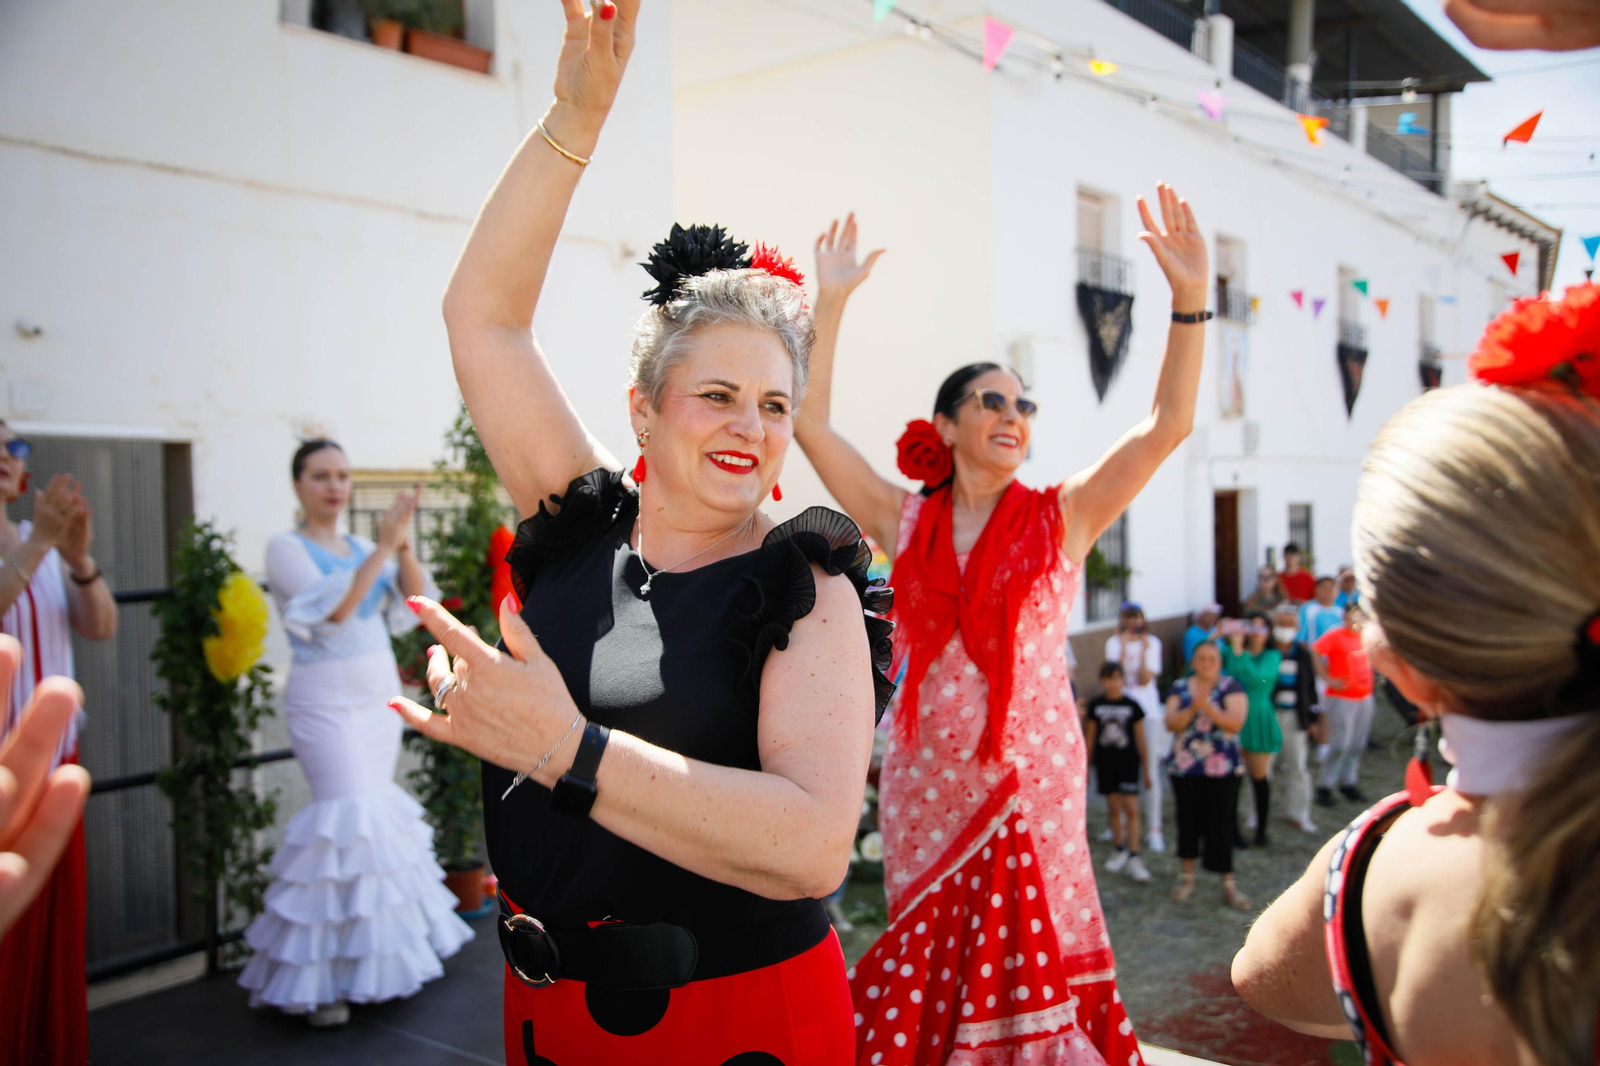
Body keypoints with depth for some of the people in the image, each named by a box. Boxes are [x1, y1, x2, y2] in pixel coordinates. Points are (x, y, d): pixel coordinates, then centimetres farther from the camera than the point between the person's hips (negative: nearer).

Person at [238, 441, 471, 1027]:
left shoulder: (360, 547, 11)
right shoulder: (286, 548, -6)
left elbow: (417, 600, 2)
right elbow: (332, 608, -20)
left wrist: (402, 543, -12)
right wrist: (383, 546, -22)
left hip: (380, 697, 6)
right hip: (325, 702, -6)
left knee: (380, 814, 7)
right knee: (349, 817, -12)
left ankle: (373, 950, 20)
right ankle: (317, 976, -1)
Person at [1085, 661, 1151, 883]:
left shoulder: (1132, 706, -3)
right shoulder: (1095, 705, 1)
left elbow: (1140, 738, 2)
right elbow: (1090, 736, 9)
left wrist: (1146, 768, 5)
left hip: (1128, 763, -2)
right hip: (1105, 763, 2)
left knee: (1131, 808, -7)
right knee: (1114, 807, 9)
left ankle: (1133, 858, -5)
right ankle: (1119, 851, 23)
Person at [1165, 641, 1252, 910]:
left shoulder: (1230, 687, -1)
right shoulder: (1180, 687, 5)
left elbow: (1236, 722, -13)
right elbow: (1171, 723, -4)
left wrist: (1209, 708, -25)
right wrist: (1191, 709, -20)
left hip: (1222, 769, -2)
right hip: (1184, 767, 2)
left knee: (1221, 825, -3)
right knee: (1188, 821, 8)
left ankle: (1229, 885, 8)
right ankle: (1187, 877, 24)